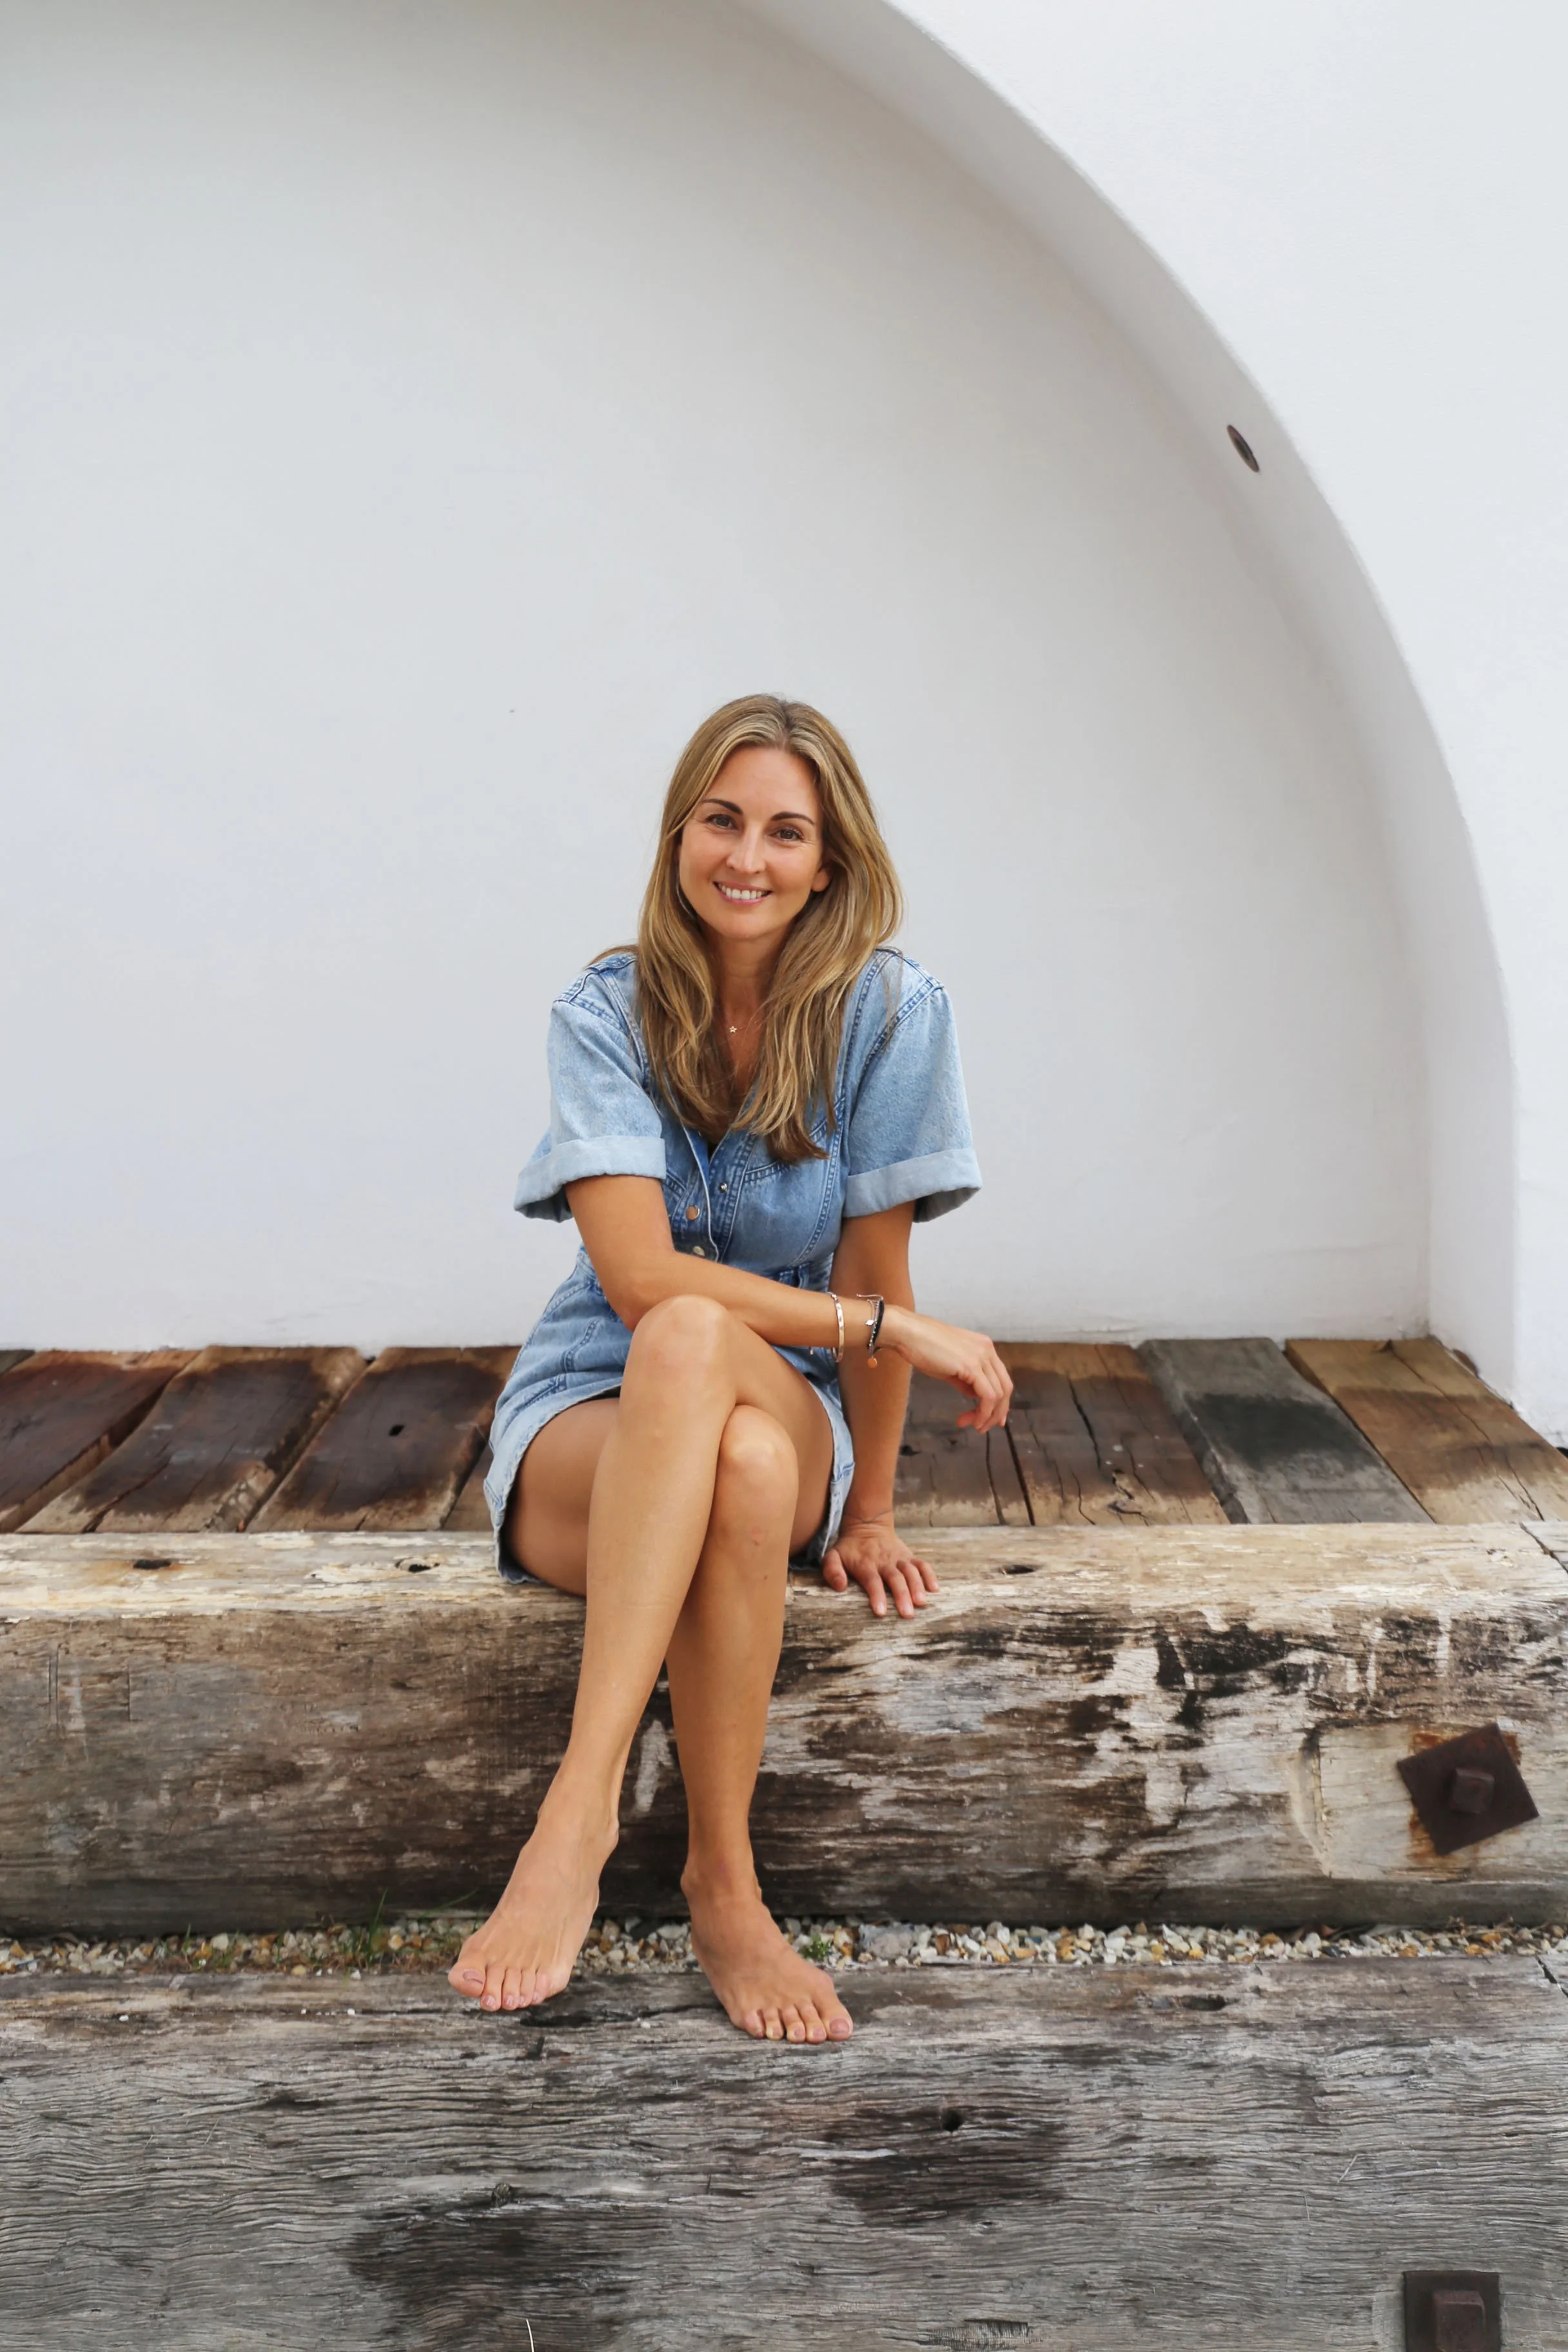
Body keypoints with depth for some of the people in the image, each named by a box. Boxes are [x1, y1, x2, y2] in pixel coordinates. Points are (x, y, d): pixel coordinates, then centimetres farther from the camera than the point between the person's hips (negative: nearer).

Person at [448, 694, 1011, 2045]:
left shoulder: (888, 1011, -8)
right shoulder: (609, 1013, -6)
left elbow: (874, 1267, -6)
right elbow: (640, 1279, -17)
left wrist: (870, 1514, -3)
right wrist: (892, 1326, -21)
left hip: (790, 1414, 0)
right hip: (585, 1427, 0)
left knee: (750, 1465, -38)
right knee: (688, 1340, -37)